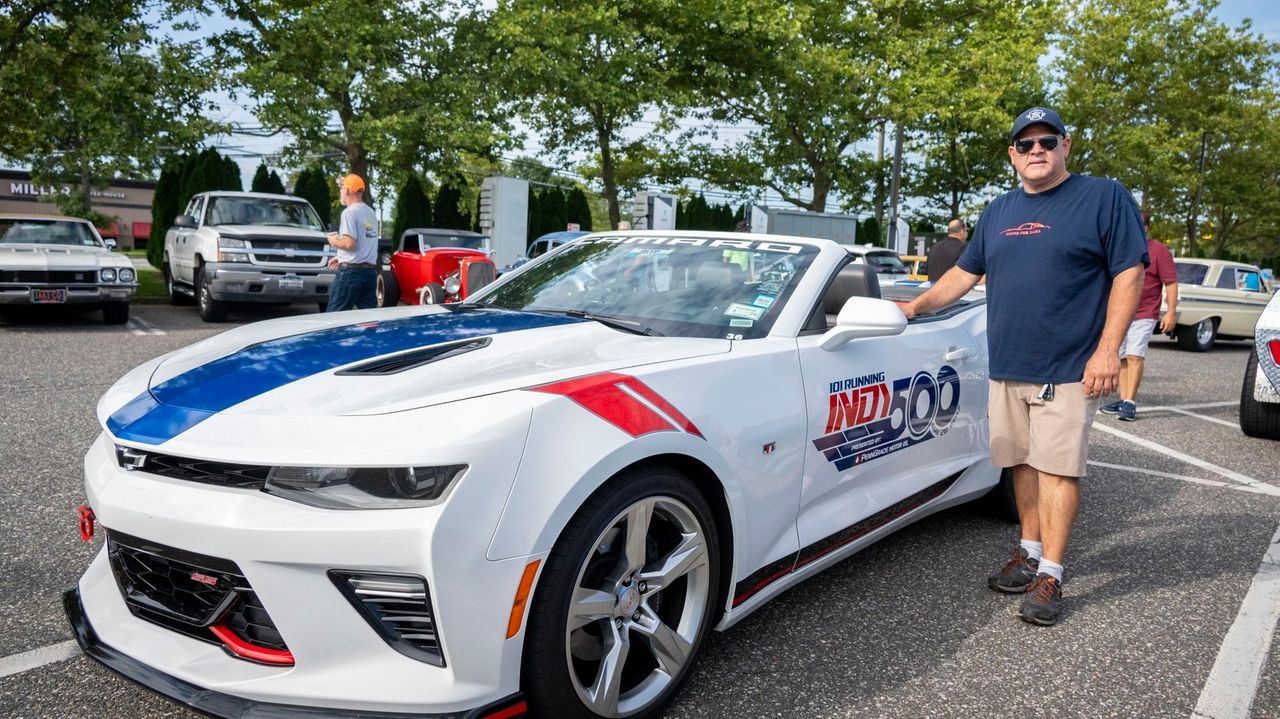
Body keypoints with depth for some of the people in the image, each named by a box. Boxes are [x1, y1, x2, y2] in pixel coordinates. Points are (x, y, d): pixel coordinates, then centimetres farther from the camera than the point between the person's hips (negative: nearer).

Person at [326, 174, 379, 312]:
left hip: (351, 271, -8)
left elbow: (349, 244, -20)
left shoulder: (349, 212, -11)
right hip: (370, 271, 8)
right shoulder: (371, 213, 14)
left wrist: (335, 242, 0)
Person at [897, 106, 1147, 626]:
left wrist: (1107, 349, -13)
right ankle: (1029, 552, 24)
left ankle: (1049, 575, 3)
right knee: (1023, 462, 10)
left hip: (1069, 369, -5)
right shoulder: (999, 211, 16)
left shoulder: (1104, 197, -1)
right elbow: (965, 272, 22)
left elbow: (1129, 272, -6)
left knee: (1057, 468, -4)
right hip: (1007, 368, 5)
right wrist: (916, 305, 12)